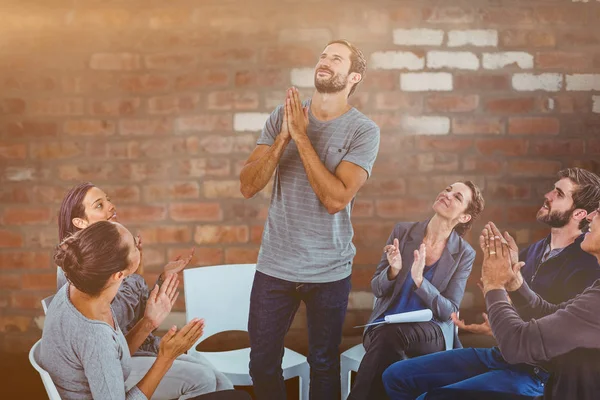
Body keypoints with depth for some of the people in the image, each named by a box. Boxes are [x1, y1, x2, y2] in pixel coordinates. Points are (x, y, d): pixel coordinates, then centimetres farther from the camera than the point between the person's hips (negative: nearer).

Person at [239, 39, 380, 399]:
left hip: (329, 271, -2)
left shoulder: (364, 131, -10)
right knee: (263, 364, 10)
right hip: (274, 265, 2)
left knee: (324, 365, 13)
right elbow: (248, 187, -7)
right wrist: (283, 138, -19)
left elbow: (335, 199, -21)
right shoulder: (283, 116, 0)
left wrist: (302, 138, -21)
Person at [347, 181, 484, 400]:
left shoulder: (464, 253, -2)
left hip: (431, 332, -1)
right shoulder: (402, 231, 2)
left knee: (392, 335, -35)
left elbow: (448, 311, -7)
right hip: (385, 324, 1)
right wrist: (393, 271, -19)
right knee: (388, 343, -35)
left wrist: (419, 280, -23)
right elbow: (377, 289, 4)